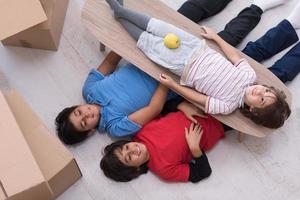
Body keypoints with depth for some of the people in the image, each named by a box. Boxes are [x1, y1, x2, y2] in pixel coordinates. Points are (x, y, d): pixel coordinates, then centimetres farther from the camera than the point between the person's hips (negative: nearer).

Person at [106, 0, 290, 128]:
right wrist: (215, 36, 11)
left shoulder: (229, 105, -20)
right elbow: (235, 56, 4)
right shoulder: (250, 75, -10)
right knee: (158, 27, 4)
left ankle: (120, 15, 22)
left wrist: (173, 85, -17)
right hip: (198, 47, 4)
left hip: (184, 67, -4)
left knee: (147, 41, 0)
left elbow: (199, 98, -16)